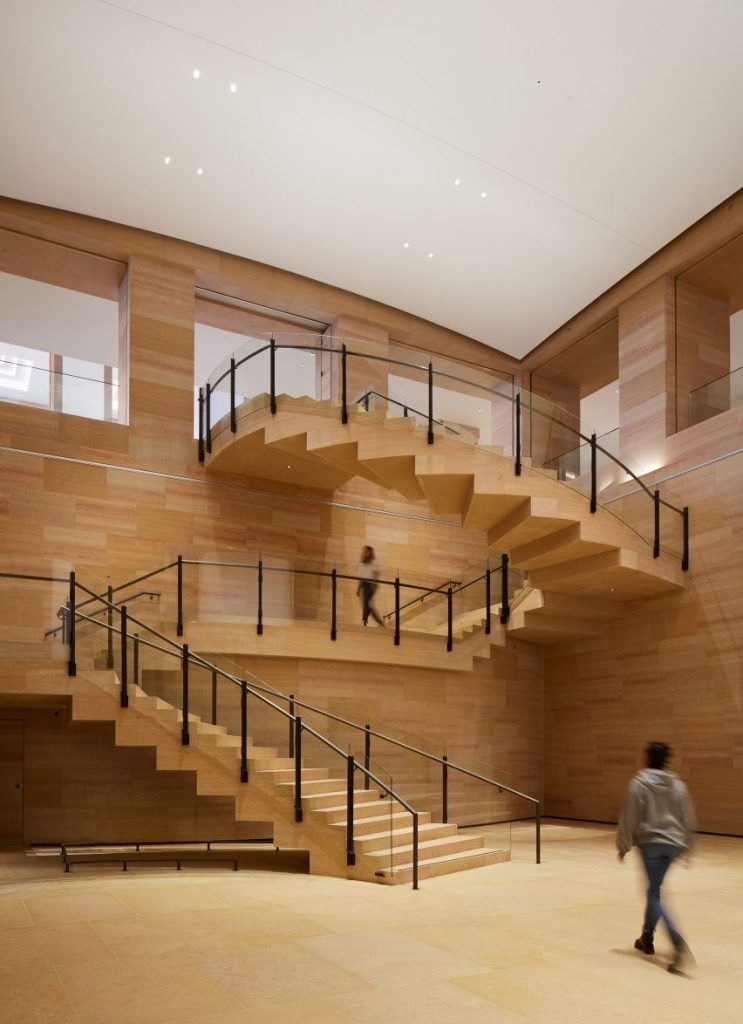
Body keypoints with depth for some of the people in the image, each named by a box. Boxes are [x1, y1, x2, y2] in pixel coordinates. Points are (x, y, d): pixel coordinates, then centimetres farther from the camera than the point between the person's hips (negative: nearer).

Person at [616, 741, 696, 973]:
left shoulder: (639, 783, -8)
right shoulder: (677, 785, 5)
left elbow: (629, 818, -7)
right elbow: (688, 819, 9)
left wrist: (624, 845, 4)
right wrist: (686, 847, 20)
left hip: (649, 842, -5)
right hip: (673, 844, 5)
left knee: (655, 893, -2)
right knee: (654, 889, 20)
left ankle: (679, 944, -19)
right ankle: (646, 938, 29)